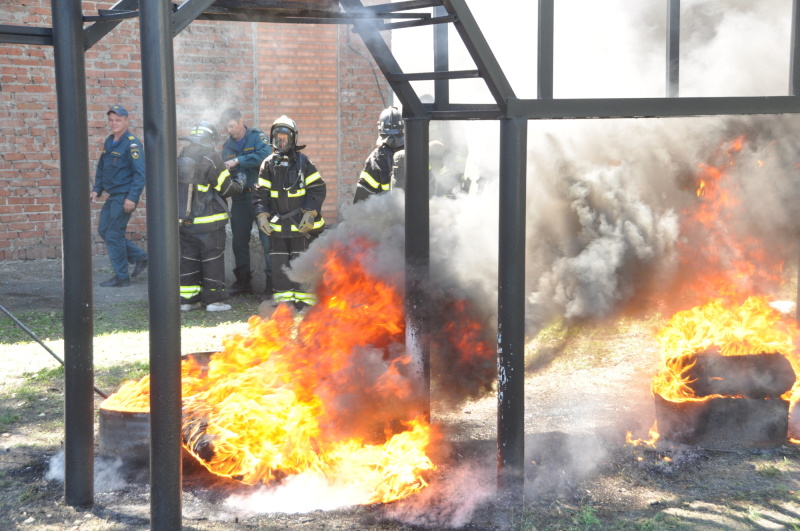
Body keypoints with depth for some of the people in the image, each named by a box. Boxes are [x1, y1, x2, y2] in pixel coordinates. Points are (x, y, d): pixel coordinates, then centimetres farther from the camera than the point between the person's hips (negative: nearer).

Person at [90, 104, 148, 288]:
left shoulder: (132, 144, -14)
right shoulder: (108, 142, 12)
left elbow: (140, 173, -18)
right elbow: (101, 167, 22)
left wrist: (132, 198, -23)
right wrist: (96, 189, 13)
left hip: (125, 196, -9)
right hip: (112, 196, 9)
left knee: (114, 235, -5)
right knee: (103, 230, 12)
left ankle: (121, 277, 7)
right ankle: (139, 257, 20)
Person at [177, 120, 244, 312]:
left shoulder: (182, 158, 6)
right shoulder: (211, 158, -14)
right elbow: (227, 188, -10)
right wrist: (239, 184, 11)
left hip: (185, 222, 6)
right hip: (209, 223, -6)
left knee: (188, 258, 11)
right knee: (212, 259, 3)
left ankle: (187, 298, 14)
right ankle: (214, 299, 6)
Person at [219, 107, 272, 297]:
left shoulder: (257, 137, -4)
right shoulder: (227, 146, 12)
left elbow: (265, 154, -24)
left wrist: (238, 161, -26)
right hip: (240, 198, 6)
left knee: (267, 239, -6)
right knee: (239, 240, 9)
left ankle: (272, 280, 0)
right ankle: (243, 280, 20)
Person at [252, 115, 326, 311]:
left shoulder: (303, 162, -3)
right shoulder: (268, 164, 5)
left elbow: (317, 189, -3)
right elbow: (260, 194, 8)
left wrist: (310, 213, -11)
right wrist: (262, 215, -4)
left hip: (302, 224, -3)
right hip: (277, 225, 3)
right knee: (279, 265, 5)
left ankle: (304, 300, 8)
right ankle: (283, 299, 13)